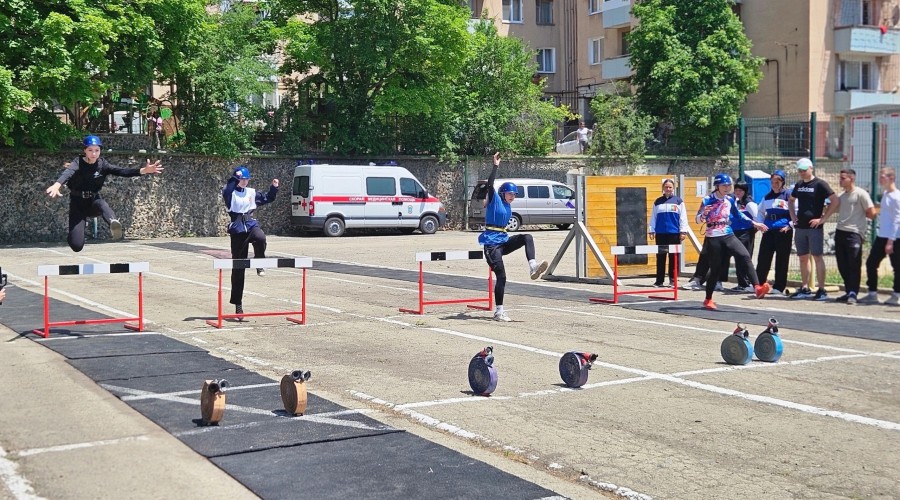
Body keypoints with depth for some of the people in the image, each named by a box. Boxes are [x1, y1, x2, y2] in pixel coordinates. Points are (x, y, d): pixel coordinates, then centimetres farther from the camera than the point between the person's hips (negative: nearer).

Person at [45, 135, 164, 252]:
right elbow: (68, 173, -36)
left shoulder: (102, 164, -5)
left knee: (101, 204, -36)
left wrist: (143, 170, -36)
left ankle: (113, 223, -69)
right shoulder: (78, 163, -14)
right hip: (77, 203, -2)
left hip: (93, 200, 2)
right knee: (77, 246, -13)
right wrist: (57, 185, -59)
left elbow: (122, 171, -18)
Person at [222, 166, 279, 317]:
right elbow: (226, 191, -24)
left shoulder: (252, 192, 13)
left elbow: (268, 198, 24)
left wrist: (274, 188, 8)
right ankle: (237, 302, 10)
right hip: (237, 228, -3)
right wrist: (235, 178, -29)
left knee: (260, 238, -37)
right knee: (238, 267, 1)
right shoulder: (231, 193, -1)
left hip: (251, 225, 3)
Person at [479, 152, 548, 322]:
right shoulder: (495, 200, -5)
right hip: (492, 243, -7)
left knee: (527, 237, -16)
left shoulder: (507, 207, 15)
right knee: (501, 276, -10)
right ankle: (499, 312, -4)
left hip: (503, 241, 7)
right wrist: (496, 165, -21)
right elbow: (490, 184, -19)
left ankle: (533, 266, -32)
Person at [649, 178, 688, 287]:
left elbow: (683, 217, 2)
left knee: (673, 258, 1)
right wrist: (652, 230, 7)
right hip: (660, 233, 2)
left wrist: (683, 231, -3)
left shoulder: (678, 201, 4)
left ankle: (673, 280, 8)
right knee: (660, 258, 3)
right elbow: (653, 217, 13)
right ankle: (659, 280, 7)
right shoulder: (658, 202, 11)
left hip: (674, 233, -2)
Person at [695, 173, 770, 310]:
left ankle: (757, 288, -27)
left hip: (728, 236, 4)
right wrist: (704, 213, -31)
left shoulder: (730, 200, 7)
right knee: (715, 269, 2)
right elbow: (698, 219, -9)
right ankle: (708, 300, 18)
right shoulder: (708, 200, -7)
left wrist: (754, 223, 18)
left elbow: (738, 214, 22)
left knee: (745, 257, -18)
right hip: (713, 239, -4)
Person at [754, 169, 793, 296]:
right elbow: (760, 212, 23)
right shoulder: (767, 197, 14)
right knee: (763, 258, 4)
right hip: (768, 231, 5)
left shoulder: (788, 195, -3)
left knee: (781, 260, 0)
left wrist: (789, 226, -13)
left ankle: (779, 287, 6)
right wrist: (760, 224, 8)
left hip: (783, 232, -5)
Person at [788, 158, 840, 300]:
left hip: (814, 227, -7)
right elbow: (790, 200, 31)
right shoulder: (798, 185, 13)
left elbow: (836, 201, -12)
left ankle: (821, 290, -5)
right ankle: (805, 289, 16)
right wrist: (792, 215, 15)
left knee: (817, 257, -6)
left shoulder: (820, 184, -7)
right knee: (803, 258, 9)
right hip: (800, 227, 7)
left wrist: (823, 218, -14)